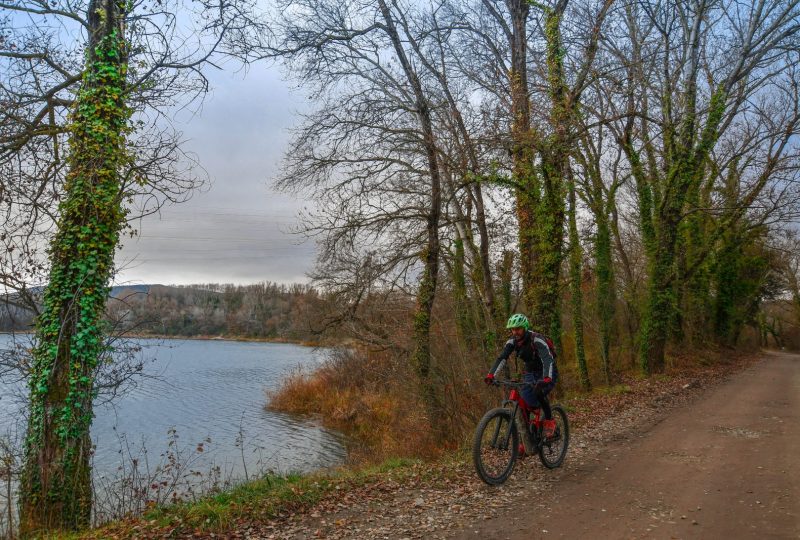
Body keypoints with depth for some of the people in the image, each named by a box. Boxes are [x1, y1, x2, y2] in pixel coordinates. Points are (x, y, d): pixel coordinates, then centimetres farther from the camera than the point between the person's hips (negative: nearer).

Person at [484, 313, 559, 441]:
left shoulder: (537, 340, -28)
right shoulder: (513, 341, -10)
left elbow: (547, 360, -39)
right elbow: (501, 358, -18)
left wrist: (546, 379, -56)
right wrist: (491, 375, -34)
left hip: (546, 374, -5)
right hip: (530, 374, 5)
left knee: (539, 393, -31)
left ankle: (550, 421, -6)